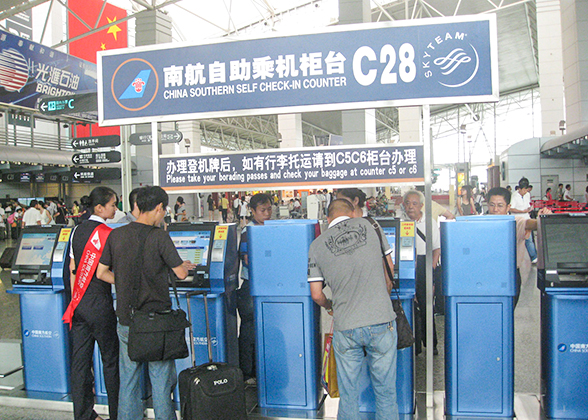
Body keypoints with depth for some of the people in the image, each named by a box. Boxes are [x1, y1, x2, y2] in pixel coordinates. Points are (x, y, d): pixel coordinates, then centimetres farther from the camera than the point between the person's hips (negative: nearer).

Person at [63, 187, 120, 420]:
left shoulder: (77, 231, 9)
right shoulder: (107, 234, -14)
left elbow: (72, 269, 14)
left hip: (79, 302, 7)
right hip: (99, 303, -7)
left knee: (80, 360, 10)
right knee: (110, 359, 6)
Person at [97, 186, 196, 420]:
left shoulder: (116, 235, 1)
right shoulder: (159, 236, -13)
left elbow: (101, 273, 7)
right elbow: (181, 274, -8)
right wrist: (183, 267, 13)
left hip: (126, 320, 4)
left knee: (128, 380, 15)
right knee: (161, 380, 8)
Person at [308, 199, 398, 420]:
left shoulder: (317, 245, 2)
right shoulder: (369, 226, 3)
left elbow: (316, 295, 3)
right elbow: (390, 271, 10)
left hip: (346, 328, 0)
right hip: (381, 320, 0)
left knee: (348, 395, 14)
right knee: (385, 391, 13)